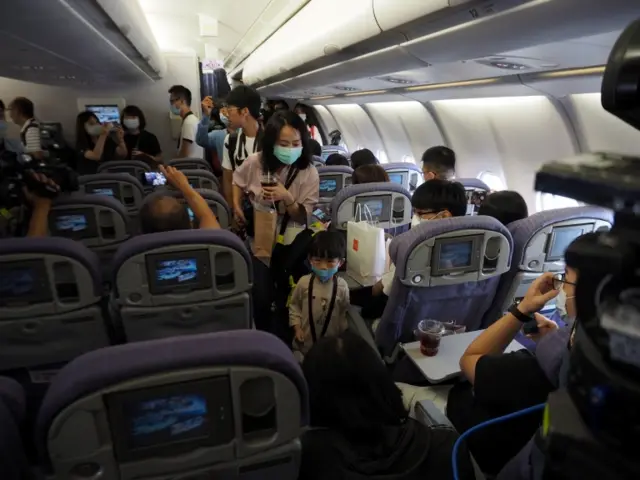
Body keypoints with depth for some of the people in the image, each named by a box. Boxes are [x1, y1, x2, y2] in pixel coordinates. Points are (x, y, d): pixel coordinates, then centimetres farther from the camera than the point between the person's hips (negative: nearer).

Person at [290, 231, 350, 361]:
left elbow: (344, 312, -2)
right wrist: (297, 327, -8)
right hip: (305, 340, 0)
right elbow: (294, 305, -2)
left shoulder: (342, 286, -15)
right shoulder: (304, 282, -16)